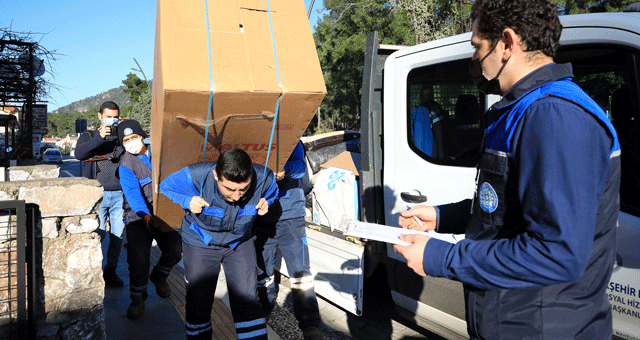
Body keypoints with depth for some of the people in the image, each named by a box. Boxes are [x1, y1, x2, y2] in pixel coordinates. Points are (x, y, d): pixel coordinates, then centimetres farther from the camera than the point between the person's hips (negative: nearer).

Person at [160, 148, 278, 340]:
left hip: (240, 243, 1)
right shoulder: (195, 176, -33)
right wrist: (187, 201, -28)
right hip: (199, 243, -1)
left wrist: (265, 202, -20)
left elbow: (271, 193, 1)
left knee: (247, 300, -1)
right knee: (198, 302, 6)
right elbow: (166, 187, -10)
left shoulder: (264, 178, -27)